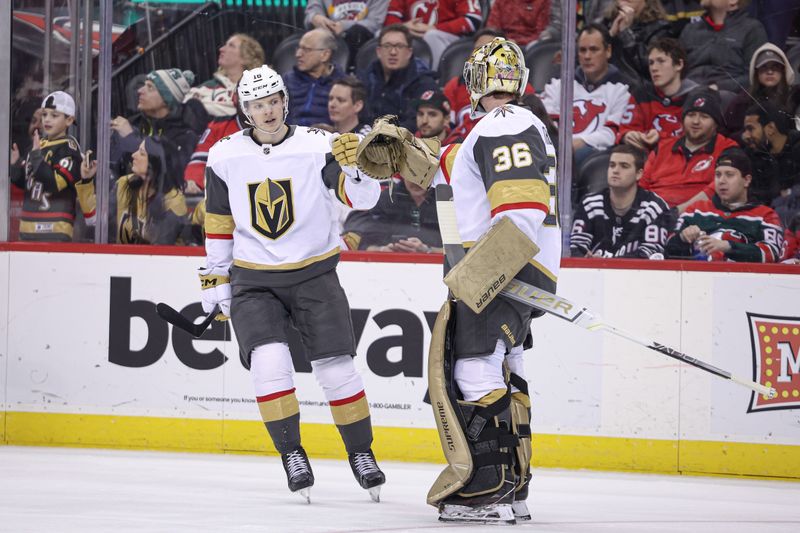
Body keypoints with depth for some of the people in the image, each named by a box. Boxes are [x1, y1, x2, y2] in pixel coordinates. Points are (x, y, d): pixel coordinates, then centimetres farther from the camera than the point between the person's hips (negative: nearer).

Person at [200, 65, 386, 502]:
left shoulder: (319, 146, -9)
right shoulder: (225, 157, -1)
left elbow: (363, 199, -16)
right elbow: (218, 222, 10)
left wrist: (354, 165, -35)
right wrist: (215, 280, 12)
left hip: (314, 274, -1)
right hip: (253, 281, 1)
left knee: (335, 368, -4)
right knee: (268, 361, -18)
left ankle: (361, 453, 15)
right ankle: (291, 455, -4)